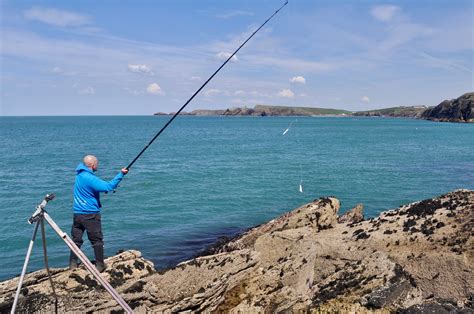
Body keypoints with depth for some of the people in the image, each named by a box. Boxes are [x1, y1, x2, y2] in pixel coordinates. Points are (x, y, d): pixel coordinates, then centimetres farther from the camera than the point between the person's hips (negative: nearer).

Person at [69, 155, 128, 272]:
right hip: (90, 214, -7)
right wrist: (121, 174, -18)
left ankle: (73, 264, 17)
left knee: (76, 239, 13)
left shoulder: (80, 173, 3)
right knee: (97, 240, 4)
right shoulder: (90, 178, -20)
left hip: (77, 213, 7)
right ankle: (100, 265, 8)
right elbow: (108, 187, -24)